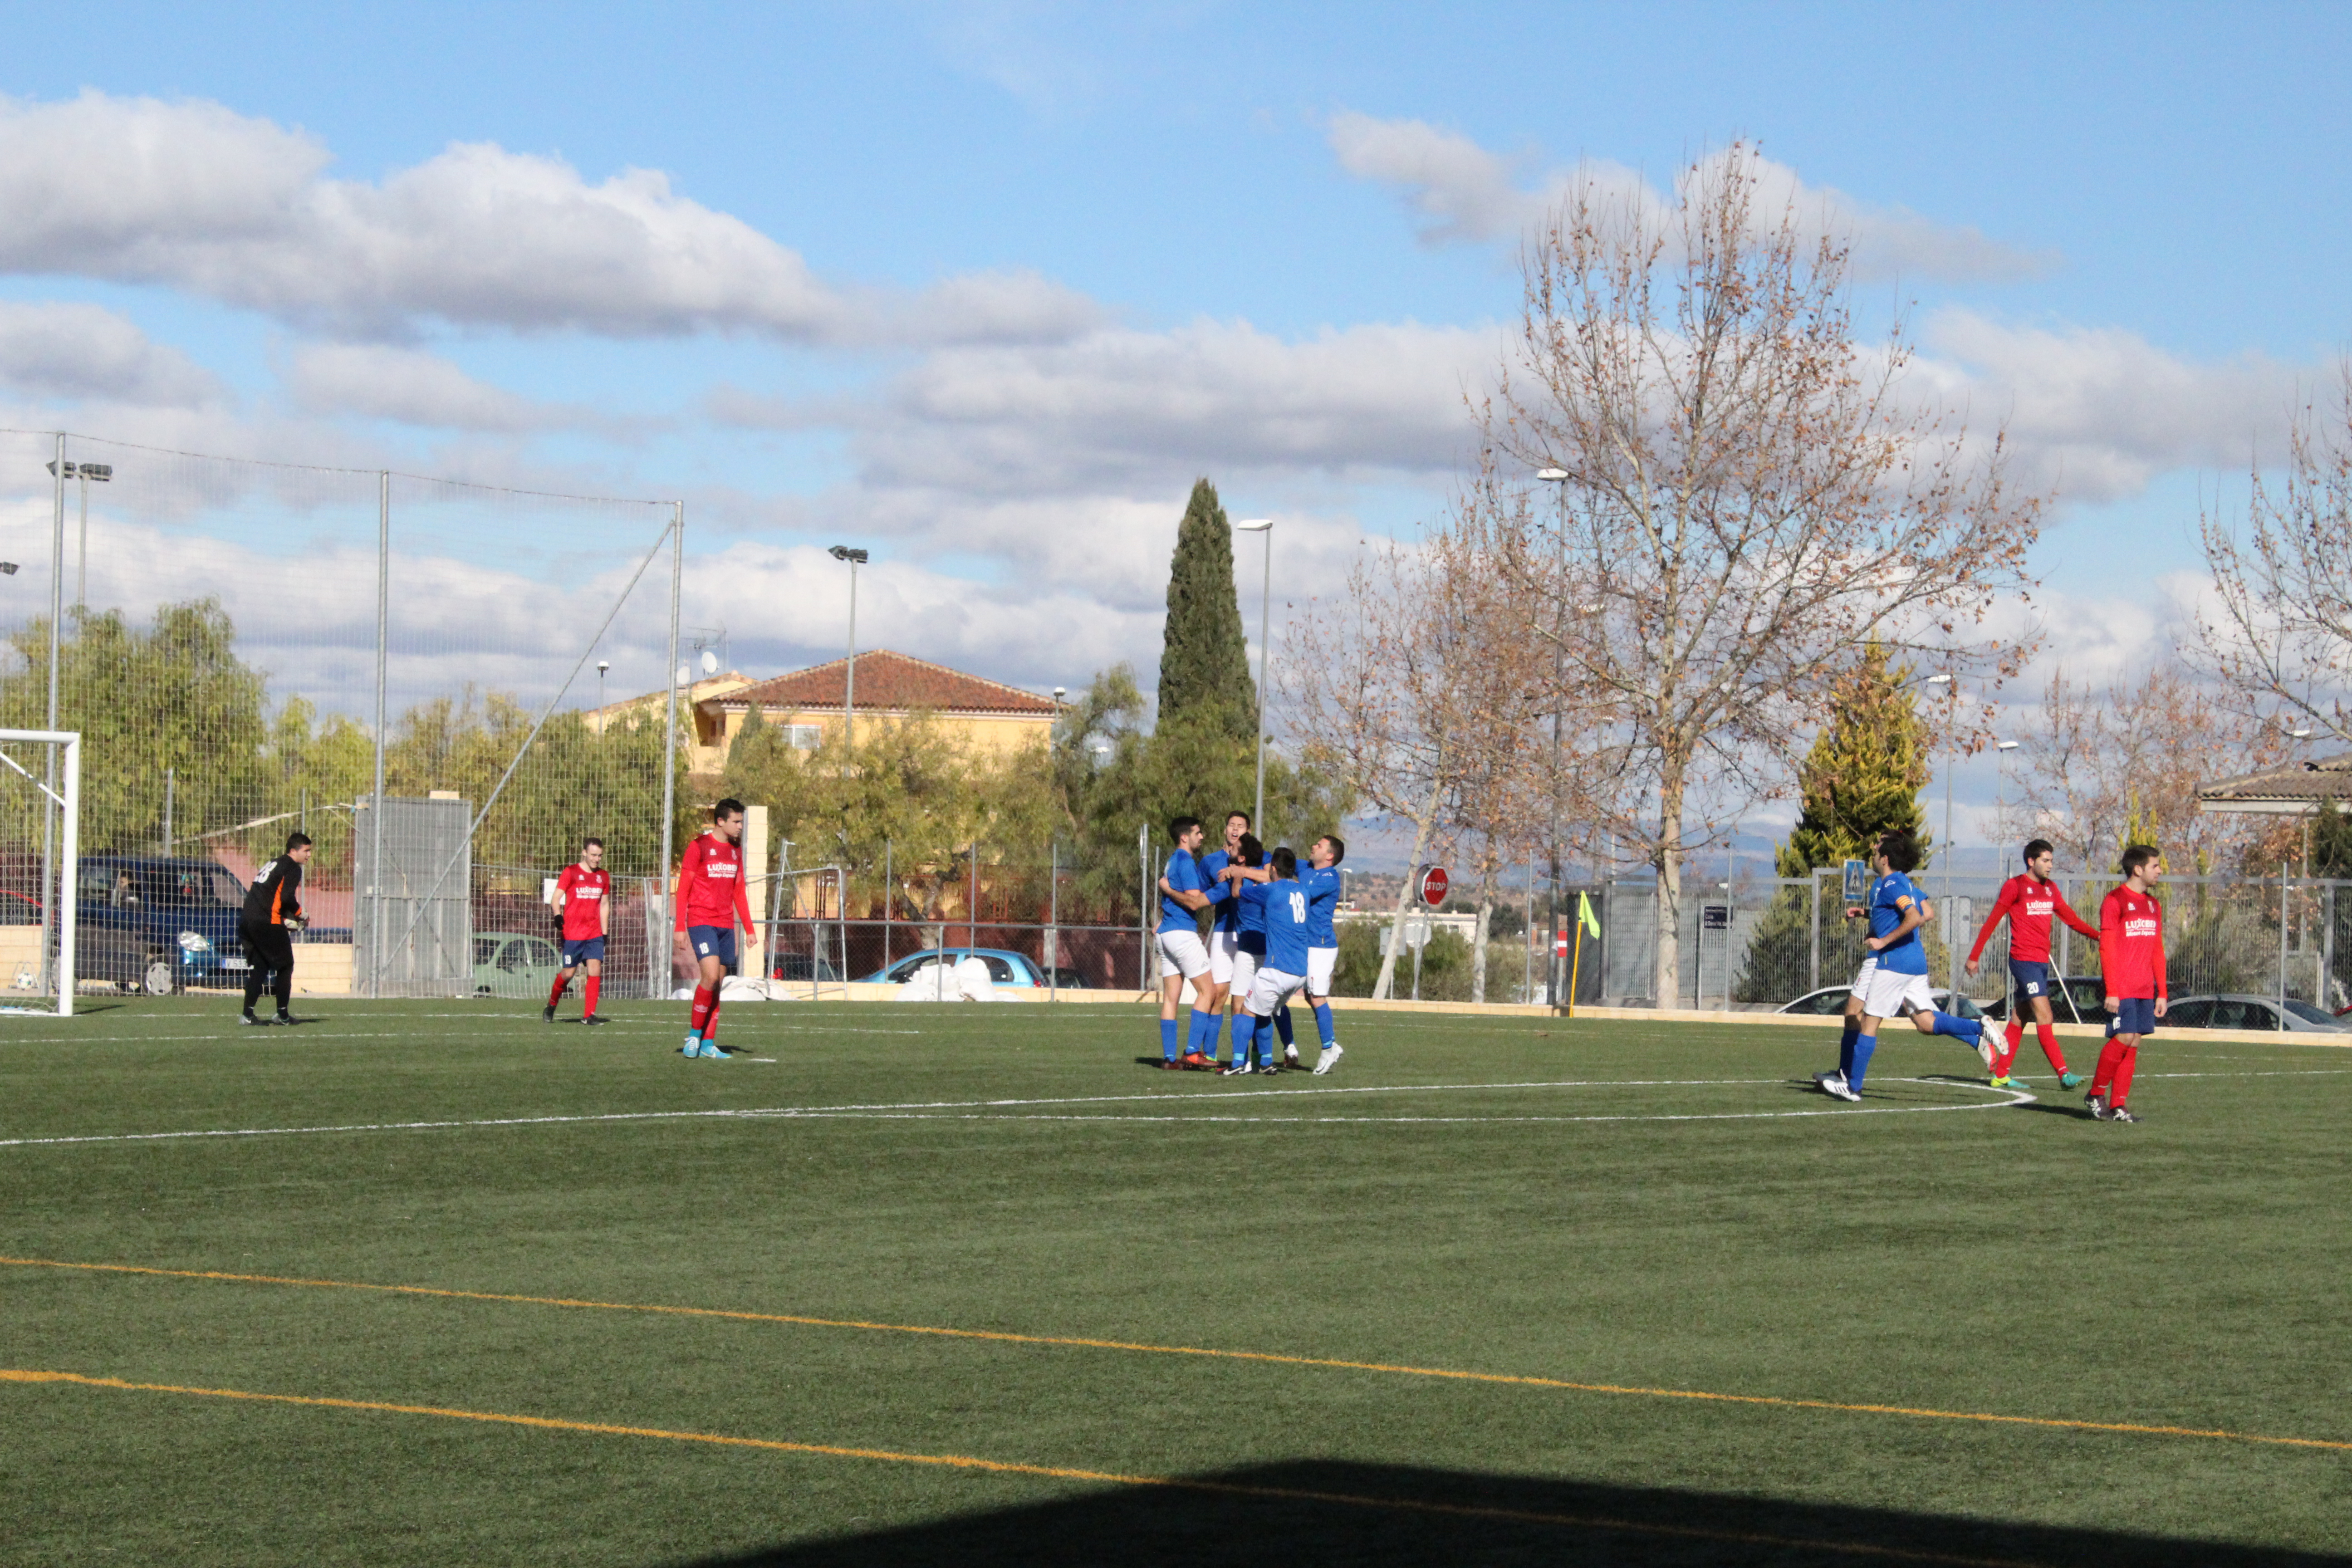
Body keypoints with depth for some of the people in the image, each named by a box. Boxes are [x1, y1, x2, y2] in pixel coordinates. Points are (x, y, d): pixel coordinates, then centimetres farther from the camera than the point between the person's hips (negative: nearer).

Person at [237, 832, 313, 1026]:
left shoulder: (274, 863, 23)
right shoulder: (292, 868, -3)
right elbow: (287, 897, -18)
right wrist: (299, 914, 0)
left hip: (247, 919, 8)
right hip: (268, 923, -8)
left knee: (257, 967, 12)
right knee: (285, 966, 5)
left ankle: (247, 1014, 4)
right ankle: (283, 1015, 7)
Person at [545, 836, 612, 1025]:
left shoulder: (604, 876, 13)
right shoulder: (571, 872, -2)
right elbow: (556, 898, -5)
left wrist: (605, 932, 17)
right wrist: (558, 917, -23)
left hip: (595, 933, 4)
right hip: (573, 933, -4)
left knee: (595, 969, -11)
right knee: (569, 973, 0)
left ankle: (589, 1015, -7)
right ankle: (551, 1004, 27)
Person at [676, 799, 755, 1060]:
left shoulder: (736, 850, 14)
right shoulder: (698, 847, -5)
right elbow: (683, 888, -5)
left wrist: (749, 928, 16)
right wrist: (680, 927, -11)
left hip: (726, 925, 6)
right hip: (701, 922, -6)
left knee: (718, 983, 4)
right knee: (711, 975, -19)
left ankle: (708, 1044, 8)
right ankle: (694, 1034, -5)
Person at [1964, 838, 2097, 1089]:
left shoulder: (2050, 889, 14)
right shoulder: (2015, 886, -7)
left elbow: (2069, 917, 17)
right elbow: (1992, 922, -4)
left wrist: (2097, 936, 1)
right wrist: (1974, 957, -3)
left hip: (2042, 961, 8)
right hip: (2024, 960, -8)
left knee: (2019, 1019, 11)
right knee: (2044, 1017, -14)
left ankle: (2000, 1075, 17)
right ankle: (2063, 1073, -20)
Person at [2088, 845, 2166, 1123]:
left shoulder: (2154, 905, 17)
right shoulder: (2115, 902, -6)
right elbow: (2107, 949, -10)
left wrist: (2161, 993, 14)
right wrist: (2111, 992, -16)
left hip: (2145, 990, 7)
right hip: (2121, 990, -7)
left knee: (2134, 1043, 3)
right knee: (2124, 1038, -13)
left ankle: (2118, 1105, 6)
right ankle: (2096, 1095, 3)